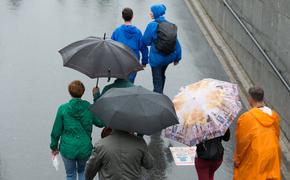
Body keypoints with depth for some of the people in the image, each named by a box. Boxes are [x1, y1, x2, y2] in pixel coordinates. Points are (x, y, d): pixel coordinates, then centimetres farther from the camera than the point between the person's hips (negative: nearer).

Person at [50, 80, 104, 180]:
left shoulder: (63, 109, -11)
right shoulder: (89, 108, -9)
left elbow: (56, 130, -6)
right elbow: (100, 123, 6)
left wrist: (54, 146, 11)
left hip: (68, 148, -1)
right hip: (85, 148, 1)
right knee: (82, 171, 25)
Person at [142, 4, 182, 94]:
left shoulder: (152, 25, -19)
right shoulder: (171, 25, -3)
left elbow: (146, 41, -13)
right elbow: (176, 43, 0)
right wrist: (177, 58, 8)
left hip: (156, 58, -6)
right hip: (168, 57, 6)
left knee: (157, 81, 4)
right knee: (161, 76, 29)